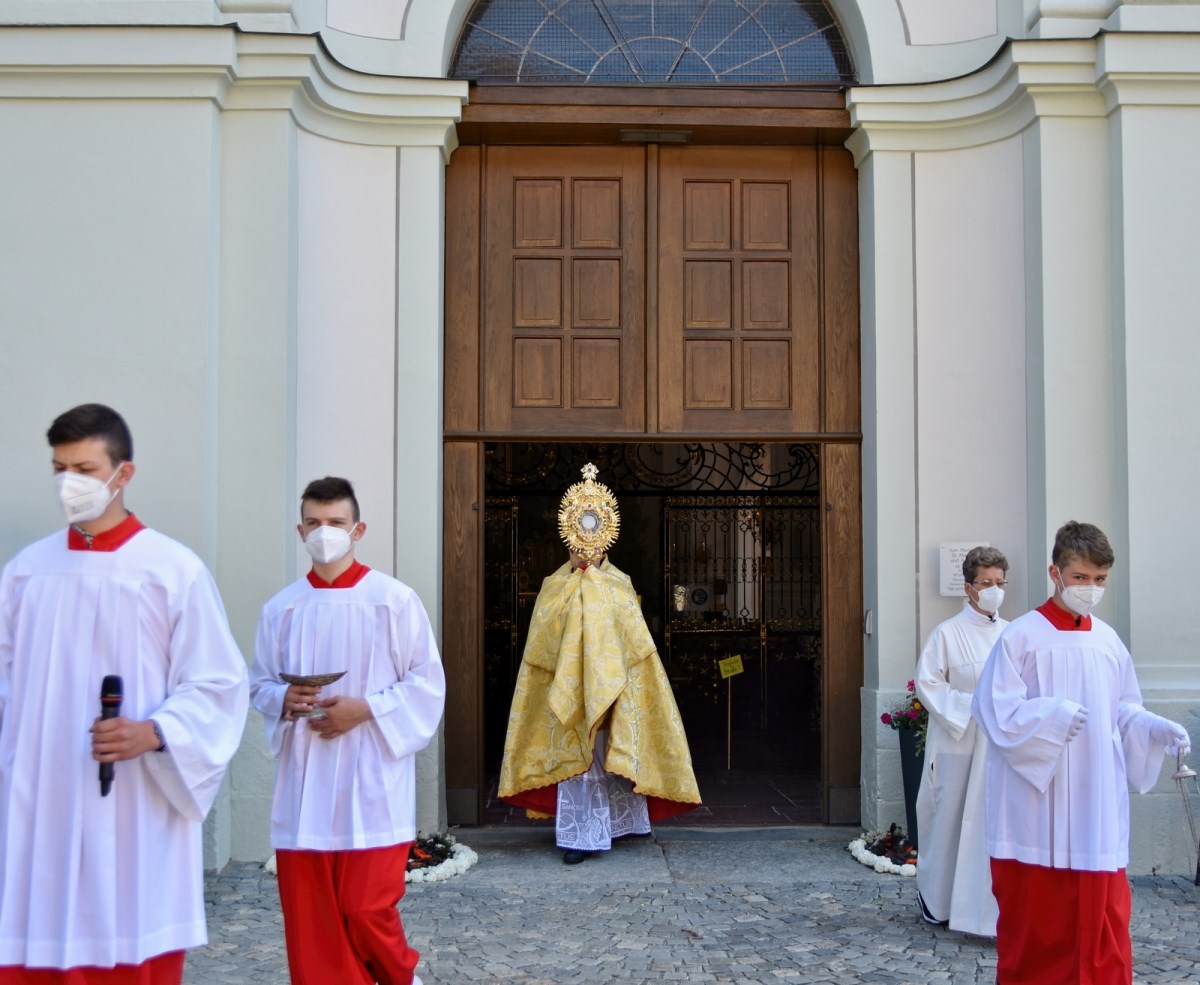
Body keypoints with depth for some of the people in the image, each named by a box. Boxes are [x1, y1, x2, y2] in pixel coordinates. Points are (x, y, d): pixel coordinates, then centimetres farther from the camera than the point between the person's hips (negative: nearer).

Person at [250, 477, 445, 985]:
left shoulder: (394, 600, -4)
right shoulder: (281, 608, 7)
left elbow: (427, 682, -3)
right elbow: (258, 684, 14)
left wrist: (366, 709, -15)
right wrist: (283, 700, -8)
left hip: (370, 779, -3)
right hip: (304, 783, 4)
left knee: (365, 908, -3)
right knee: (308, 913, 4)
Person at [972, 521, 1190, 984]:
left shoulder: (1109, 642, 7)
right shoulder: (1021, 637, -7)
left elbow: (1124, 711, 15)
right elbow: (995, 711, -10)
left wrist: (1157, 729, -4)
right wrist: (1050, 714, -24)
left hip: (1096, 809, 4)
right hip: (1035, 810, -4)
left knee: (1101, 918, 5)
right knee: (1034, 917, 6)